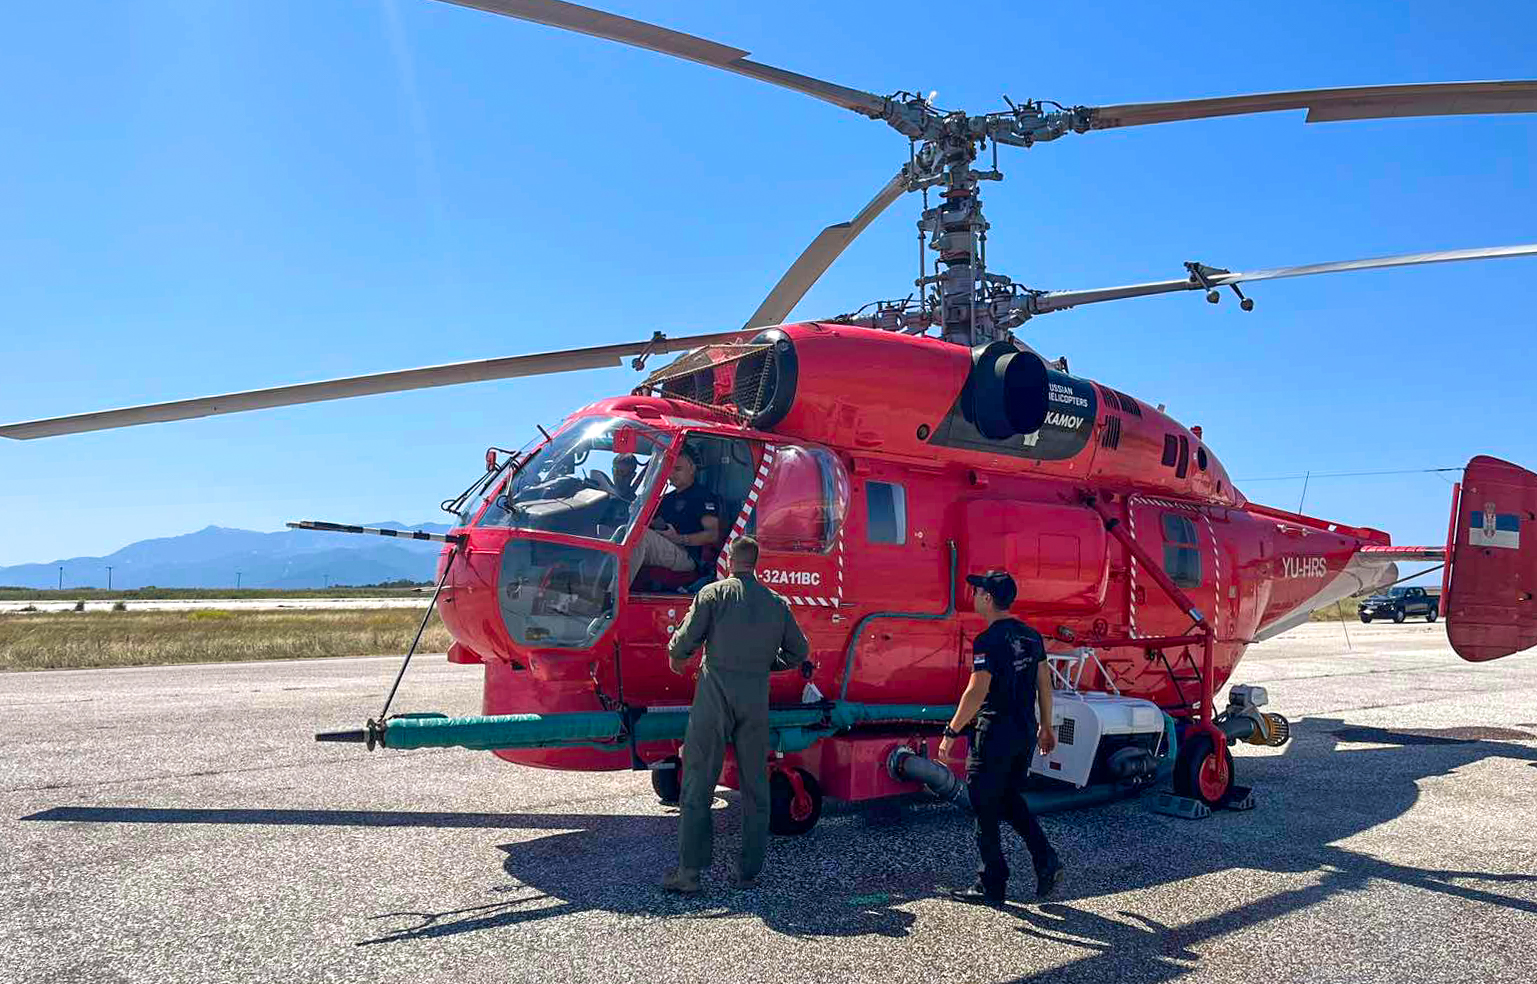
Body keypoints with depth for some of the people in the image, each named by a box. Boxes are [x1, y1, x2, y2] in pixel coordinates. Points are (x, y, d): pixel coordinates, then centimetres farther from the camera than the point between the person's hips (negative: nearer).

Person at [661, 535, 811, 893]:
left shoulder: (714, 593, -1)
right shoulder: (777, 602, 10)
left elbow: (686, 639, -6)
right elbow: (798, 652, 15)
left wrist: (675, 657, 16)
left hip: (715, 692, -3)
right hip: (757, 696, 3)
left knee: (698, 781, 1)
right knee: (755, 784, 11)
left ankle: (689, 870, -1)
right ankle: (749, 871, 14)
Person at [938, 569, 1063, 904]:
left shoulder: (988, 640, -16)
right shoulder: (1030, 635, 8)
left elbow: (977, 692, -21)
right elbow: (1044, 683, 13)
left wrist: (951, 732, -16)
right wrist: (1046, 726, 22)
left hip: (995, 732, -8)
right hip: (1025, 732, 8)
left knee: (986, 807, 4)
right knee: (1011, 799, 22)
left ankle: (991, 885, 12)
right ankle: (1046, 861, 11)